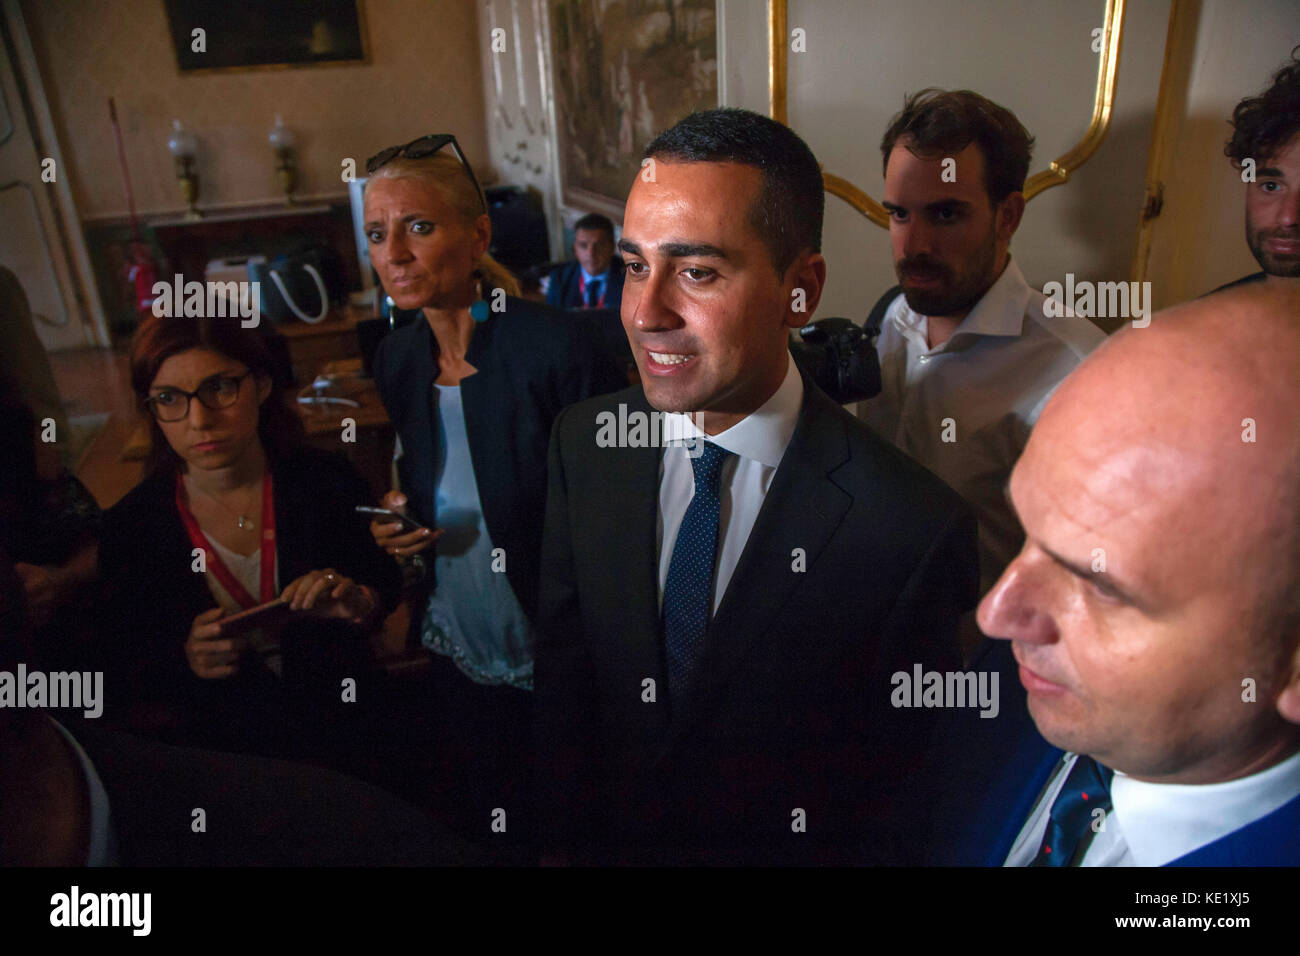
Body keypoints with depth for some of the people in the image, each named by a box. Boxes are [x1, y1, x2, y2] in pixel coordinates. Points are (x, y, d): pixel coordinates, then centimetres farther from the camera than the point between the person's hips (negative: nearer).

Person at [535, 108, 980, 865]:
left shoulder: (916, 532, -28)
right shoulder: (583, 444, -15)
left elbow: (890, 796, -17)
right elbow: (558, 671, -7)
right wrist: (562, 840, -13)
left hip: (779, 846, -2)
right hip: (598, 835, 3)